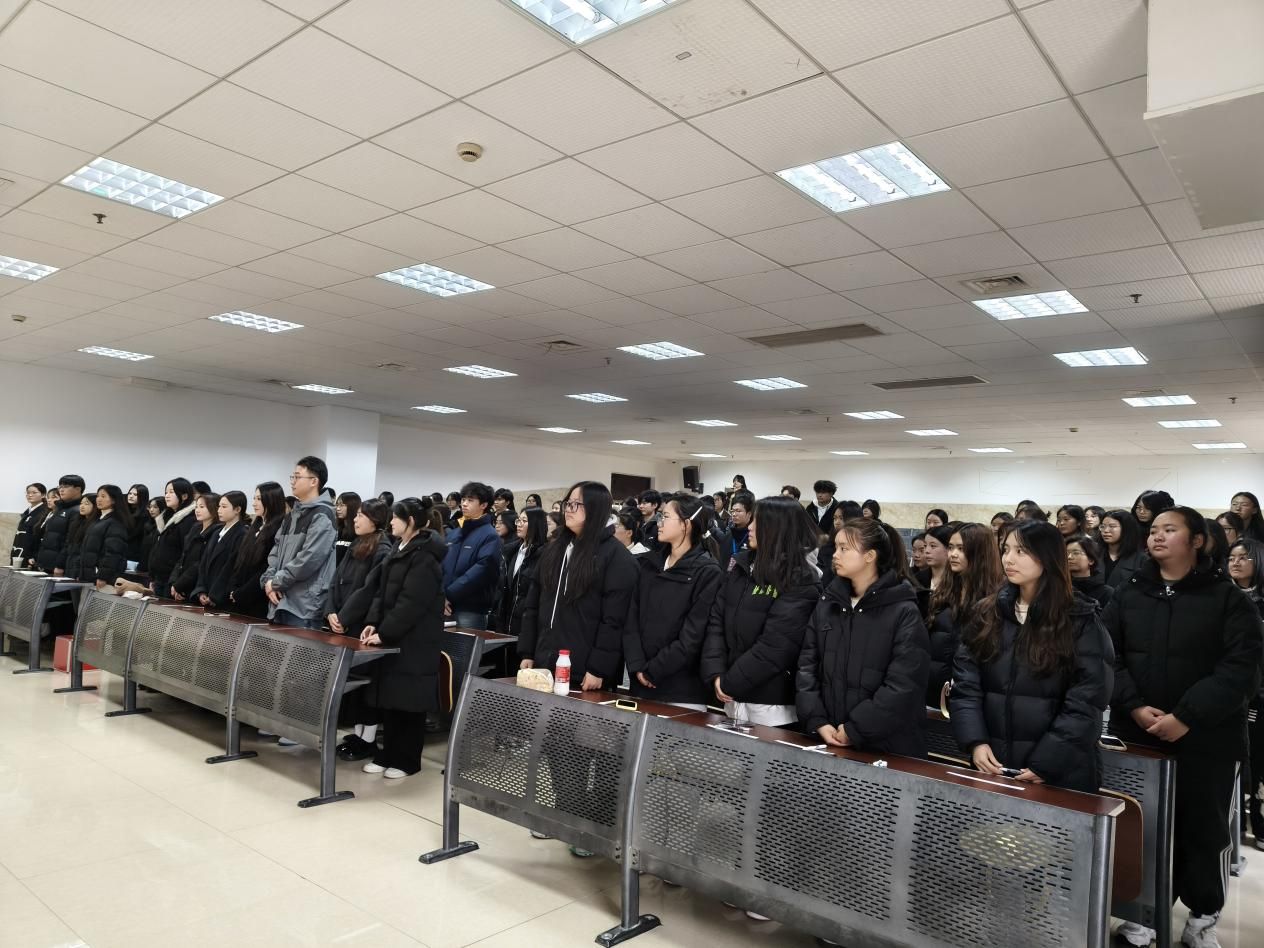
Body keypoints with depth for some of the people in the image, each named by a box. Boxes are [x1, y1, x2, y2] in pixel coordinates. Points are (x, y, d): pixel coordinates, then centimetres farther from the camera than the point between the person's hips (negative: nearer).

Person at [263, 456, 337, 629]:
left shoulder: (321, 516, -11)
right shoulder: (292, 514, 17)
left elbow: (309, 559, -18)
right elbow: (276, 552, 16)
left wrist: (276, 582, -10)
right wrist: (268, 580, -1)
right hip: (280, 600, 8)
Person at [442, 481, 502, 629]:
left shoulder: (490, 536, -7)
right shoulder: (453, 534, 15)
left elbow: (481, 570, -18)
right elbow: (442, 566, 10)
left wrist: (448, 594, -17)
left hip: (471, 610, -6)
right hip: (447, 607, 6)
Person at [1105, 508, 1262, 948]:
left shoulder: (1227, 597, -4)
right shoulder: (1128, 595, 4)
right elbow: (1108, 657, -1)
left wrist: (1187, 717, -20)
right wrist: (1134, 707, -16)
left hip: (1206, 739, -2)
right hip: (1138, 735, 2)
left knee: (1204, 829, 10)